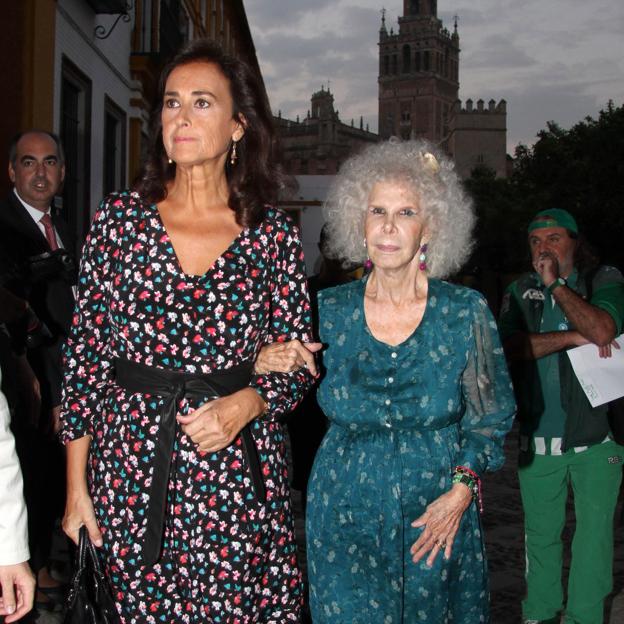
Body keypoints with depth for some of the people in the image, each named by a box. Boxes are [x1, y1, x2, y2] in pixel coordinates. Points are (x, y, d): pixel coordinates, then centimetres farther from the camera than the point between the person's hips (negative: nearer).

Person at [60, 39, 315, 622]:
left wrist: (245, 404, -15)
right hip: (130, 470, 1)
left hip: (237, 471, 0)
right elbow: (85, 350, 2)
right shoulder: (120, 217, 0)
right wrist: (76, 486, 1)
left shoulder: (273, 232, -1)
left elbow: (298, 359, 6)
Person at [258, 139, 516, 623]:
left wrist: (462, 490, -8)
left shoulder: (467, 312, -7)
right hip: (344, 508, 1)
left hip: (436, 513, 0)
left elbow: (492, 415, 2)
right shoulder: (327, 310, -4)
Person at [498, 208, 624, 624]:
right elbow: (510, 345, -11)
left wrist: (556, 283, -15)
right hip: (538, 436, 3)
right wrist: (574, 337, -18)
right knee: (541, 532, 14)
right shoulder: (520, 292, 7)